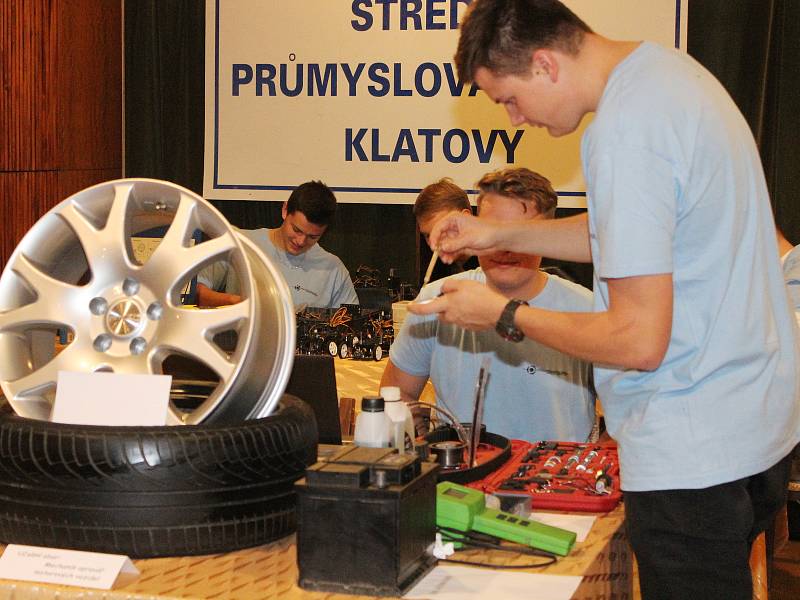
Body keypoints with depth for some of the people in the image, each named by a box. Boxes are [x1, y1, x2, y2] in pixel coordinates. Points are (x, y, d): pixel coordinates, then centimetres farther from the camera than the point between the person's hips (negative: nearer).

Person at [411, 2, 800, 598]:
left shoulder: (623, 132, -24)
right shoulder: (667, 67, 7)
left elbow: (639, 340, -23)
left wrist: (502, 314, -11)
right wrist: (501, 234, 17)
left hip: (692, 453, -10)